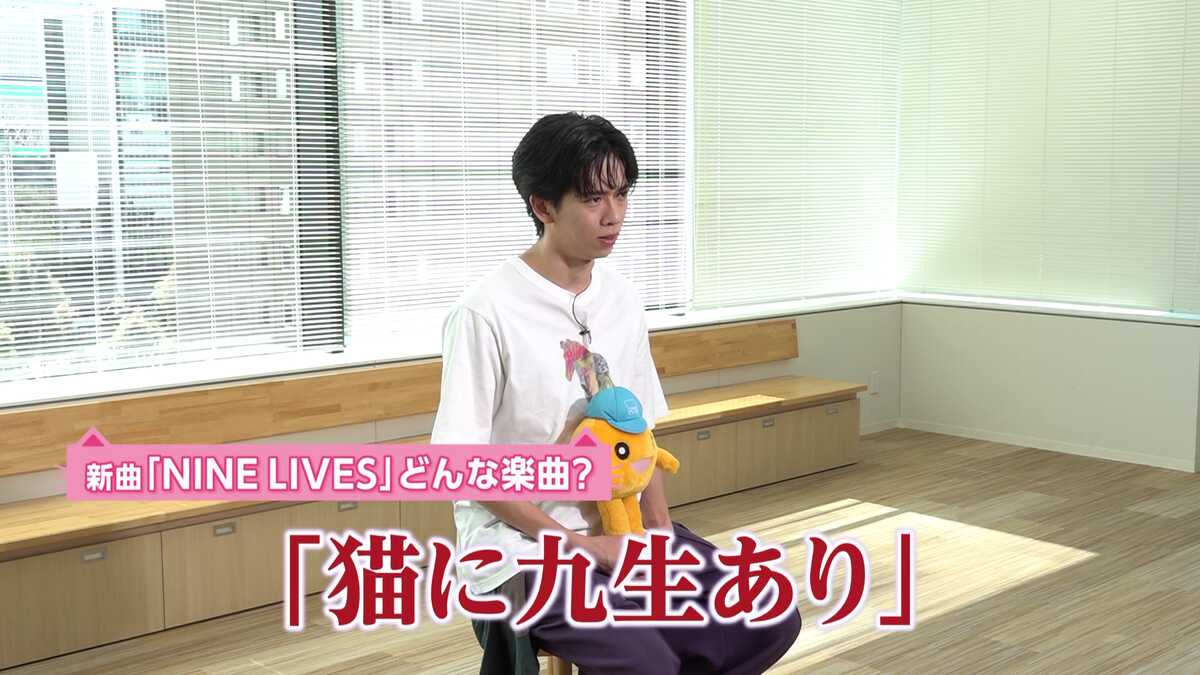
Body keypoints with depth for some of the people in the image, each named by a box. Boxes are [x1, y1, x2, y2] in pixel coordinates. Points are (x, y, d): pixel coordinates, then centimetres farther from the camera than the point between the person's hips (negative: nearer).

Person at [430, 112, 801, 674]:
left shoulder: (622, 299, 5)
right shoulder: (485, 313, -16)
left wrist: (660, 531, -3)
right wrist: (576, 543, -16)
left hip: (617, 524, 7)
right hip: (521, 541, -7)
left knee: (770, 623, -4)